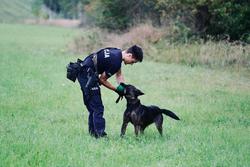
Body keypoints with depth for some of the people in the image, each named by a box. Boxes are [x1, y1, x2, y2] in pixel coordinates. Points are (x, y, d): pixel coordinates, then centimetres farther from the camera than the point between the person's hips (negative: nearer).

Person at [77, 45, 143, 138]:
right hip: (87, 74, -10)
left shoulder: (118, 53, 8)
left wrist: (124, 88, 7)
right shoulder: (115, 61, -21)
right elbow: (102, 80, -11)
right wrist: (116, 90, -3)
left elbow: (119, 75, 21)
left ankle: (93, 133, 22)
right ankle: (100, 135, -9)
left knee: (92, 107, 17)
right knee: (98, 108, -8)